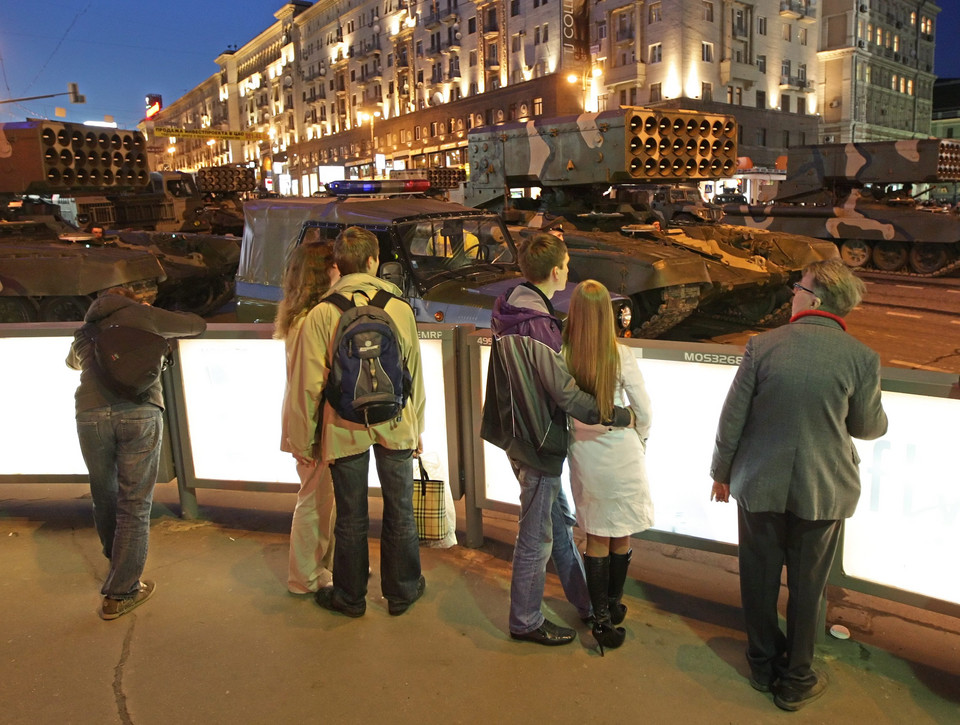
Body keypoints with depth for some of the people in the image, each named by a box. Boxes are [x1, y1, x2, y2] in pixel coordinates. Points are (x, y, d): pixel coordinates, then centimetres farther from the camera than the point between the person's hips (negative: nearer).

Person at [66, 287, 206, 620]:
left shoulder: (84, 332, 28)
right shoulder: (143, 315, 17)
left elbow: (73, 361, 50)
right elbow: (197, 324, 27)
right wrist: (157, 316, 42)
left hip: (91, 414, 4)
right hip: (140, 413, -3)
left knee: (104, 496, 22)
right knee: (134, 504, 4)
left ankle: (116, 559, 44)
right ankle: (119, 594, 9)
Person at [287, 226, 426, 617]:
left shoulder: (321, 315, -10)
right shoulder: (400, 308, -5)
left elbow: (309, 384, -8)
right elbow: (414, 374, 2)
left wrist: (304, 439, 3)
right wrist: (416, 427, 13)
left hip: (345, 428, -1)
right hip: (395, 427, 1)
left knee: (351, 518, 13)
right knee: (399, 512, 16)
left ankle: (350, 596, 30)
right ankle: (402, 591, 31)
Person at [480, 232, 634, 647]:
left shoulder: (513, 312, 4)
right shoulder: (534, 327, -26)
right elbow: (567, 395, -27)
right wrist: (621, 416, -17)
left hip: (522, 437, 10)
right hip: (537, 445, -10)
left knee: (560, 522, 22)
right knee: (536, 538, 7)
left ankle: (586, 602, 39)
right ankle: (525, 622, 25)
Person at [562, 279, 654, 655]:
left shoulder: (562, 355, -11)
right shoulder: (620, 355, -14)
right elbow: (643, 411, -6)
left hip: (582, 454, 2)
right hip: (621, 455, -1)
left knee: (596, 537, 14)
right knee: (620, 538, 16)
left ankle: (601, 617, 19)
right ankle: (613, 606, 32)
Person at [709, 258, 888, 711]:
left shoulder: (763, 346, -12)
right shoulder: (861, 358, -12)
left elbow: (732, 418, -8)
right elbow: (869, 427, -1)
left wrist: (722, 472, 6)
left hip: (760, 485, 0)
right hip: (822, 491, 0)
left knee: (759, 579, 17)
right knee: (806, 586, 16)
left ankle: (763, 664, 35)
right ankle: (795, 680, 31)